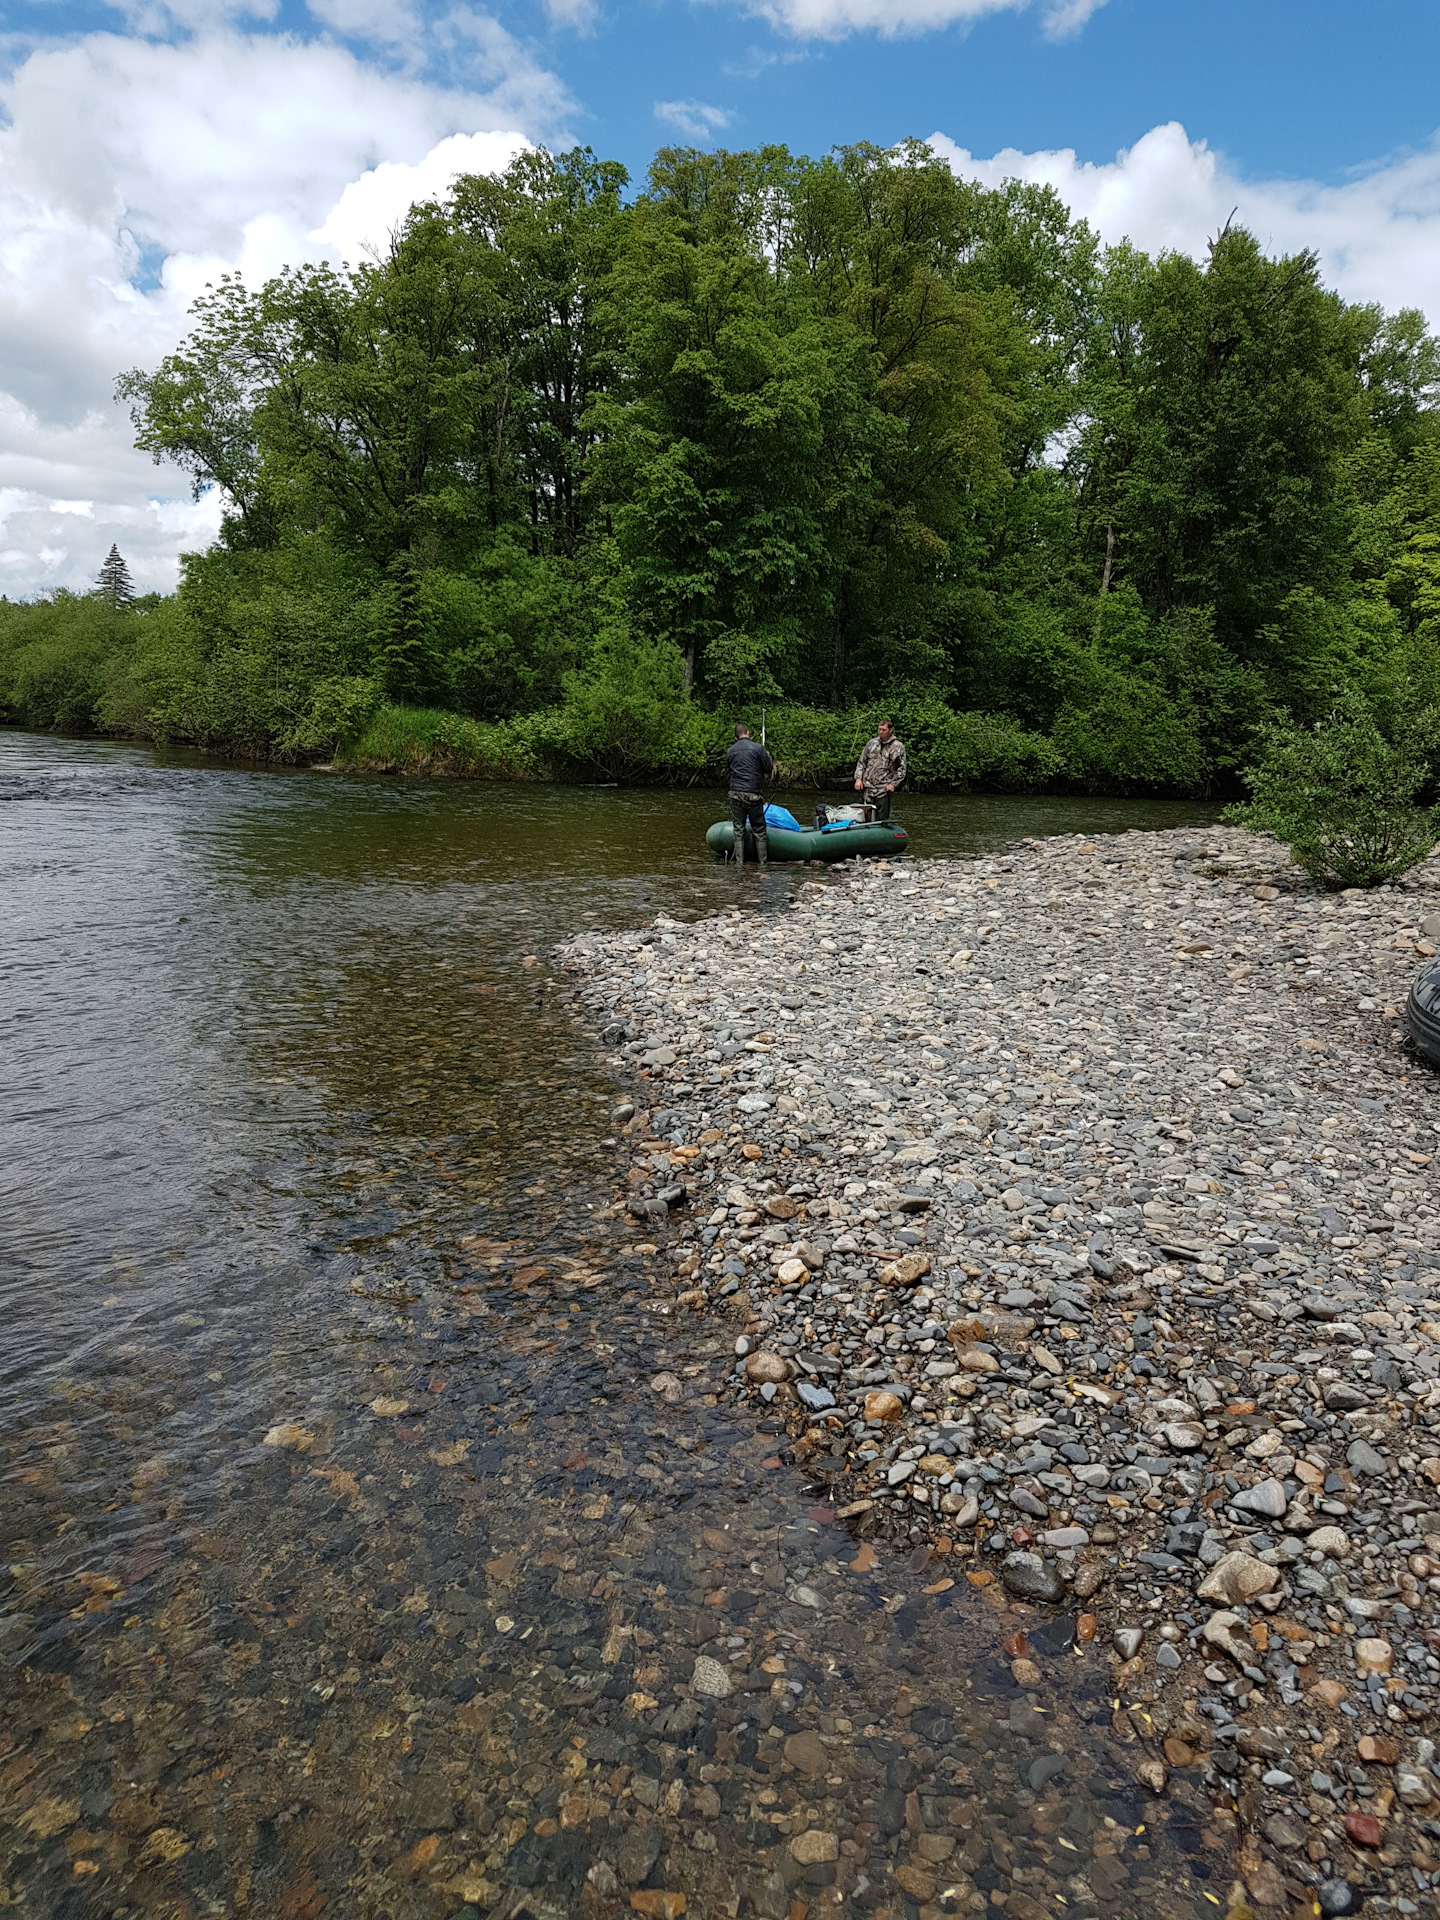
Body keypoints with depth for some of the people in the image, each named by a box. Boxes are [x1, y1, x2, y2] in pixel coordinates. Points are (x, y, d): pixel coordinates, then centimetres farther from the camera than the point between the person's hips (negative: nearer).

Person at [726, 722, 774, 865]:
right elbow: (769, 768, -1)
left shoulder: (730, 751, 7)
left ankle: (739, 861, 7)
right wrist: (768, 757, 18)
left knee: (738, 830, 9)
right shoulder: (758, 748, -6)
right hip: (753, 794, -3)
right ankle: (762, 862, 6)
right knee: (759, 830, 5)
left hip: (735, 793, 3)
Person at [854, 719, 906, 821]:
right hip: (867, 786, 3)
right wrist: (858, 778, 5)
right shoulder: (871, 743, 12)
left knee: (882, 819, -7)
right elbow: (861, 762, 17)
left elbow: (901, 769, 3)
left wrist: (893, 784, -7)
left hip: (884, 789, -3)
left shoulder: (898, 746, 2)